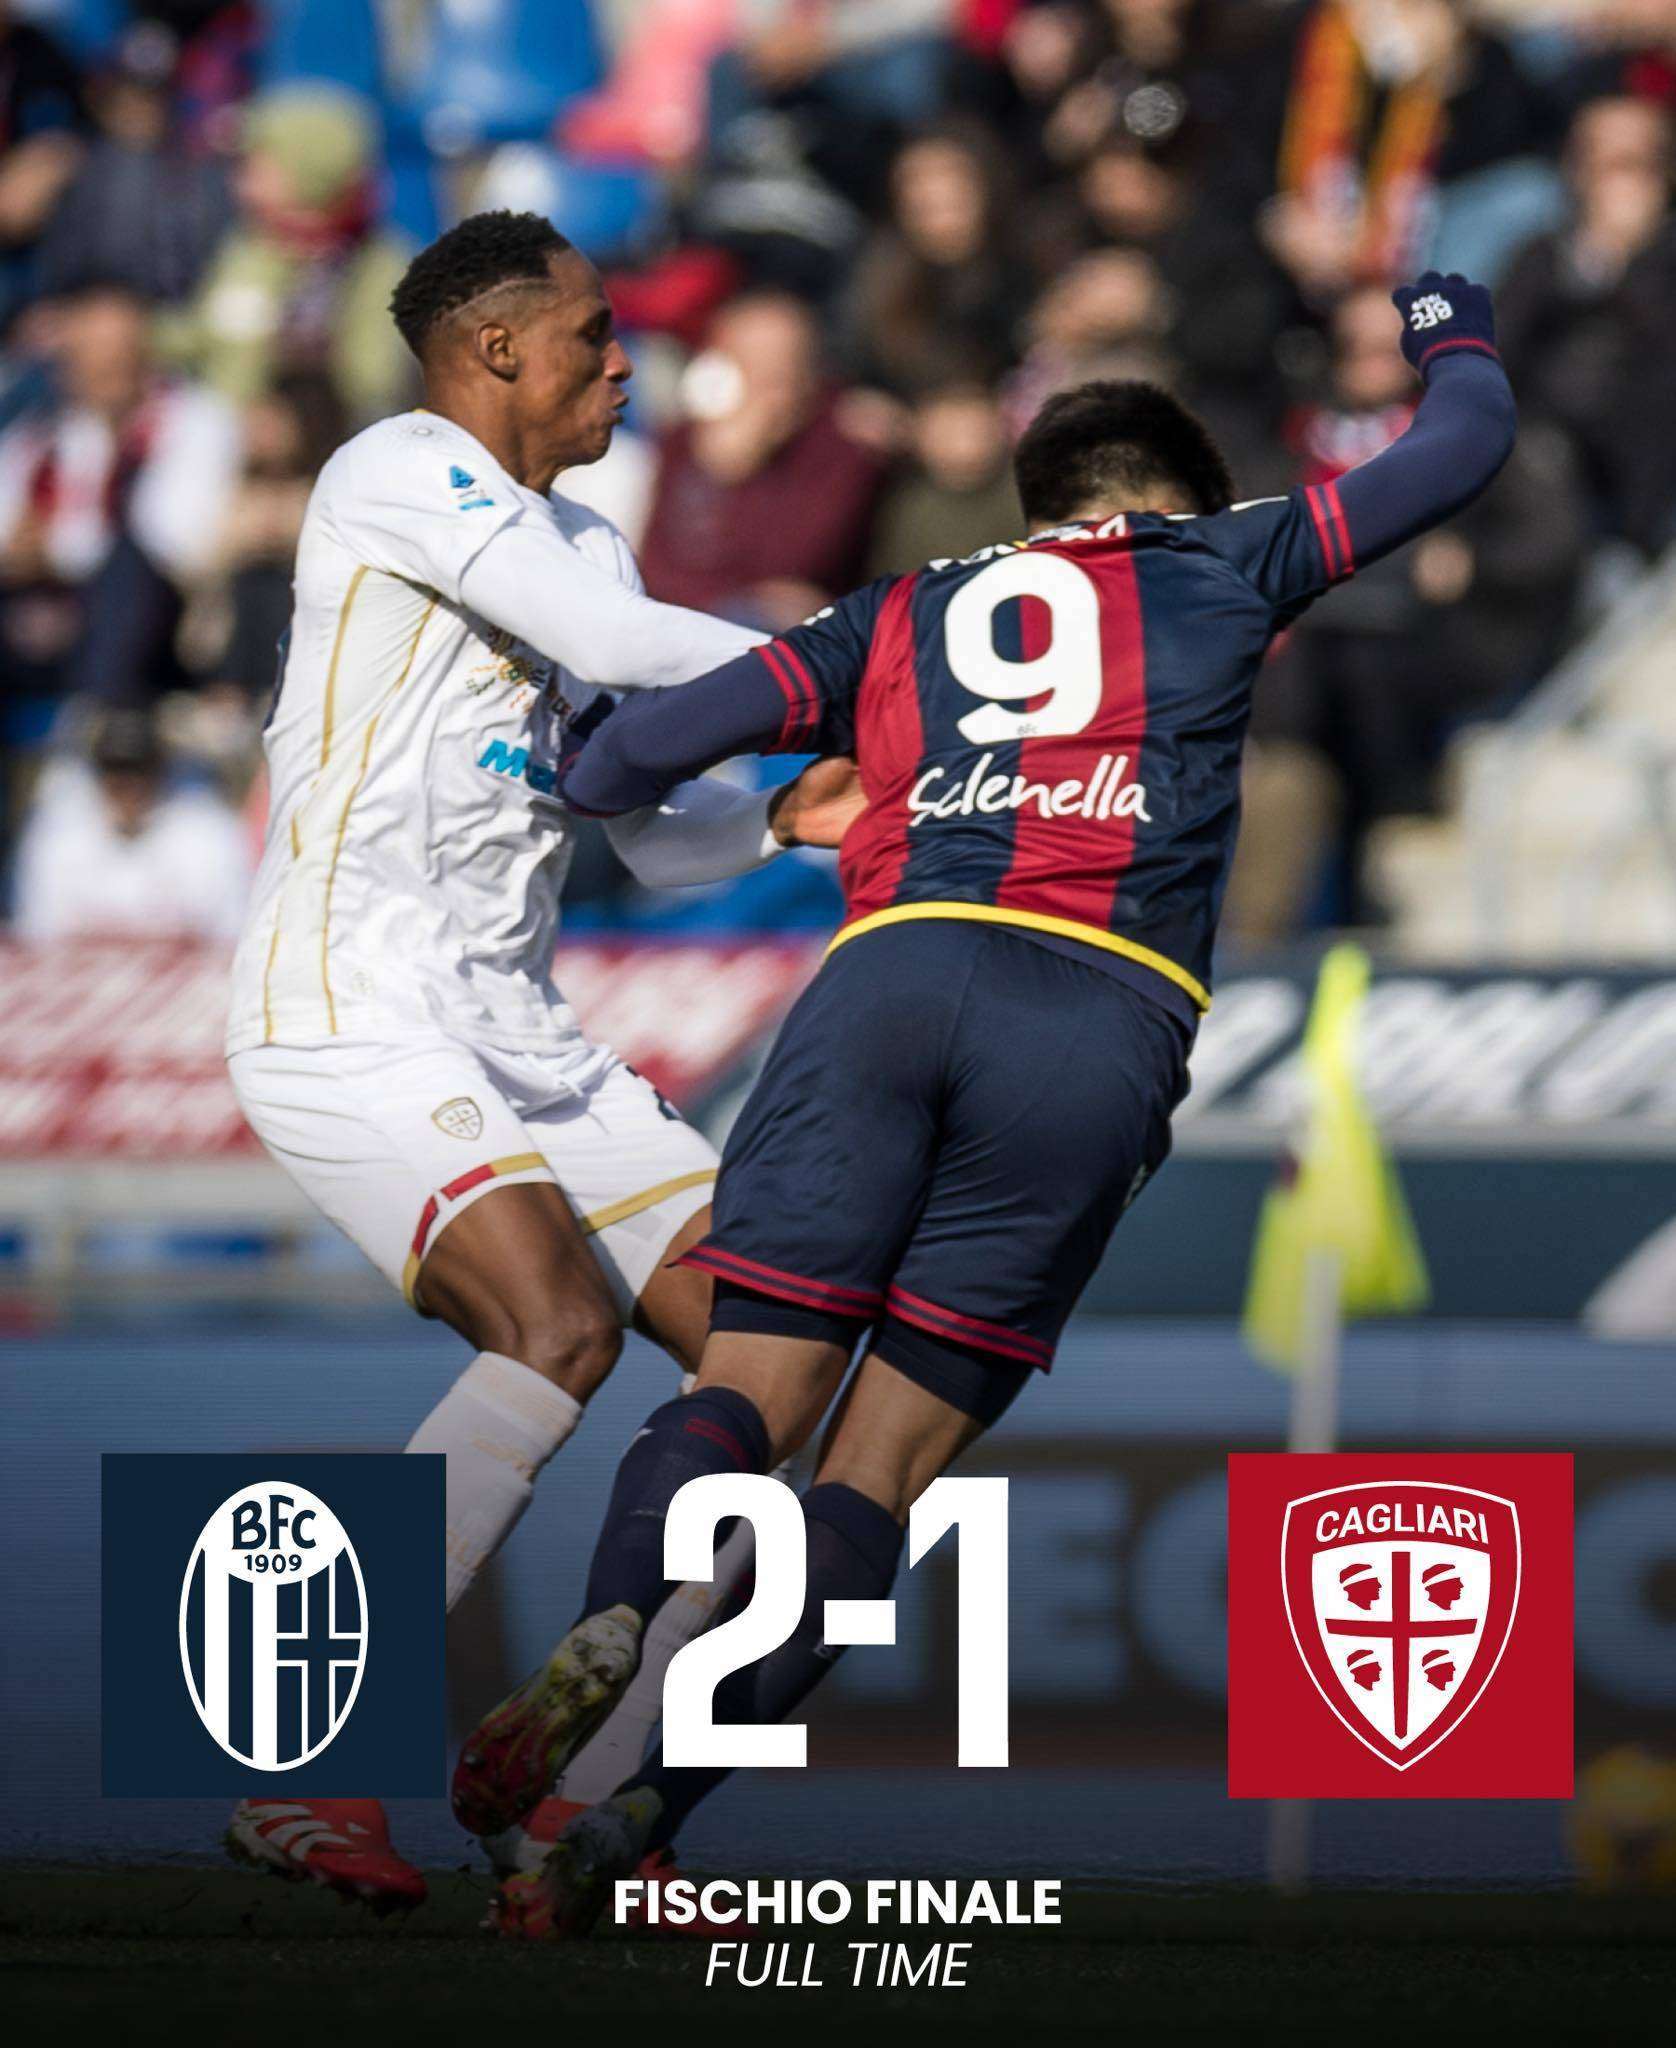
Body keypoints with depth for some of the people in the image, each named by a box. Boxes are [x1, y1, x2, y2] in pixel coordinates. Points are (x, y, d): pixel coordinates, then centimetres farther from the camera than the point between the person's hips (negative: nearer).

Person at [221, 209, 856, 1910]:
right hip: (349, 1020, -9)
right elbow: (622, 643, -16)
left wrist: (784, 818, 5)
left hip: (513, 1042, 10)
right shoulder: (397, 471, -6)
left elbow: (655, 828, 25)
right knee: (558, 1323, -28)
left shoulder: (578, 544, 22)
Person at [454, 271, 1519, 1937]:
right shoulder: (1219, 566, 25)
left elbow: (665, 734, 20)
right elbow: (1463, 446, 33)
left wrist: (576, 789, 42)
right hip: (1107, 1021, -1)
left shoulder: (911, 610, 28)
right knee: (887, 1461, 0)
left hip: (891, 971, 1)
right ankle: (644, 1807, -15)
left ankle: (614, 1631, -33)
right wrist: (1453, 337, 55)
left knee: (749, 1390, 0)